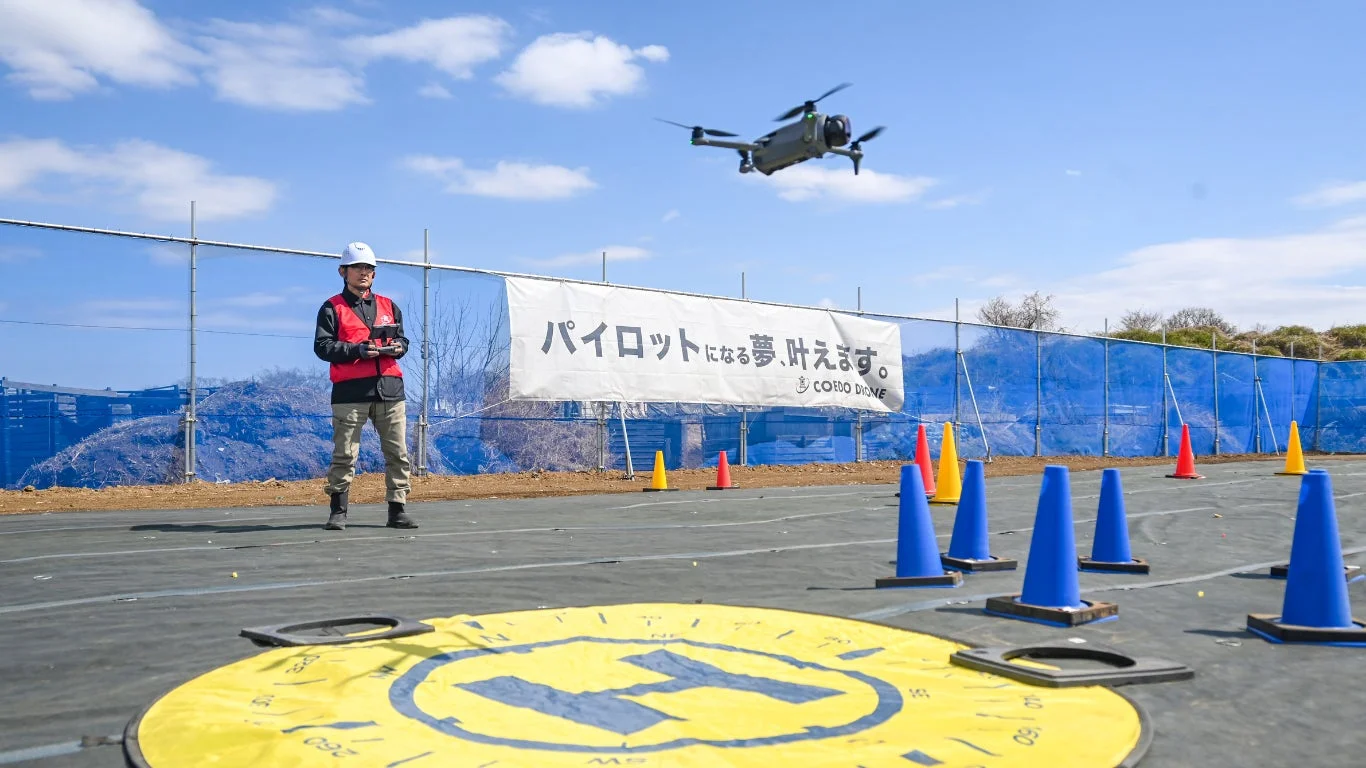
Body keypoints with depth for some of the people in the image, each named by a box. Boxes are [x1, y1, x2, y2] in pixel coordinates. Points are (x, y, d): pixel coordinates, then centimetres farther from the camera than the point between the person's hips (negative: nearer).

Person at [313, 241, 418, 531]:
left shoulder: (388, 306, 19)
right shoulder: (332, 308, 5)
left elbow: (403, 339, 21)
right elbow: (322, 346, -3)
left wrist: (397, 347, -2)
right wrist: (357, 350, -16)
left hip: (390, 388, 4)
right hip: (350, 390, -4)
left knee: (398, 452, 3)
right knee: (345, 453, -1)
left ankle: (397, 510, 10)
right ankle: (338, 511, 8)